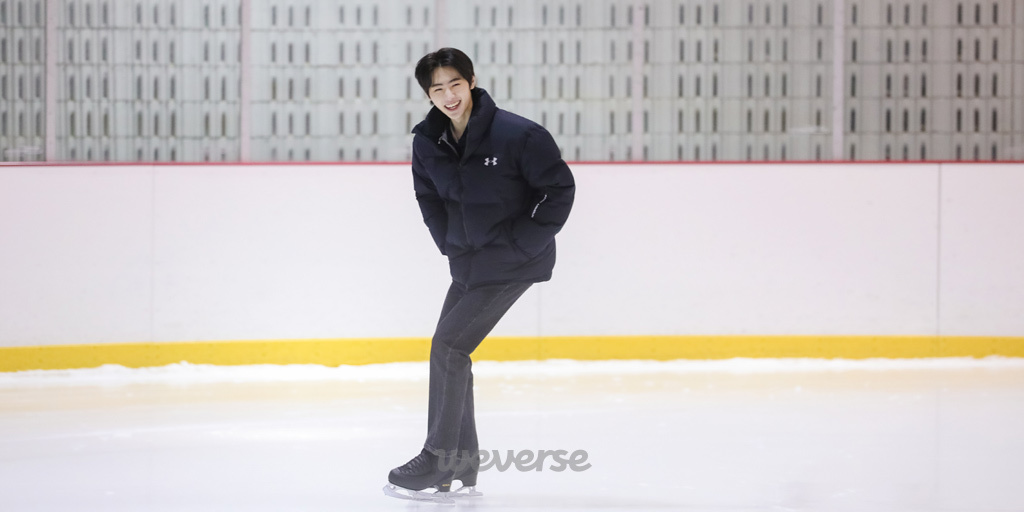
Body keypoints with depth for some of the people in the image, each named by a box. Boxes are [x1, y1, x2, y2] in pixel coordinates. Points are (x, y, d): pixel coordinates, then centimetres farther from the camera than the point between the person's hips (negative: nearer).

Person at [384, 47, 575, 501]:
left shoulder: (517, 135, -20)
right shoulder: (427, 142, -2)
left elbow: (561, 187, -13)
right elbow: (428, 198, 16)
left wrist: (522, 243, -14)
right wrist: (450, 245, 7)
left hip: (511, 264, -7)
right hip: (468, 264, 7)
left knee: (448, 347, -12)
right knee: (448, 352, 9)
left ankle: (438, 461, -3)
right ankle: (462, 464, 21)